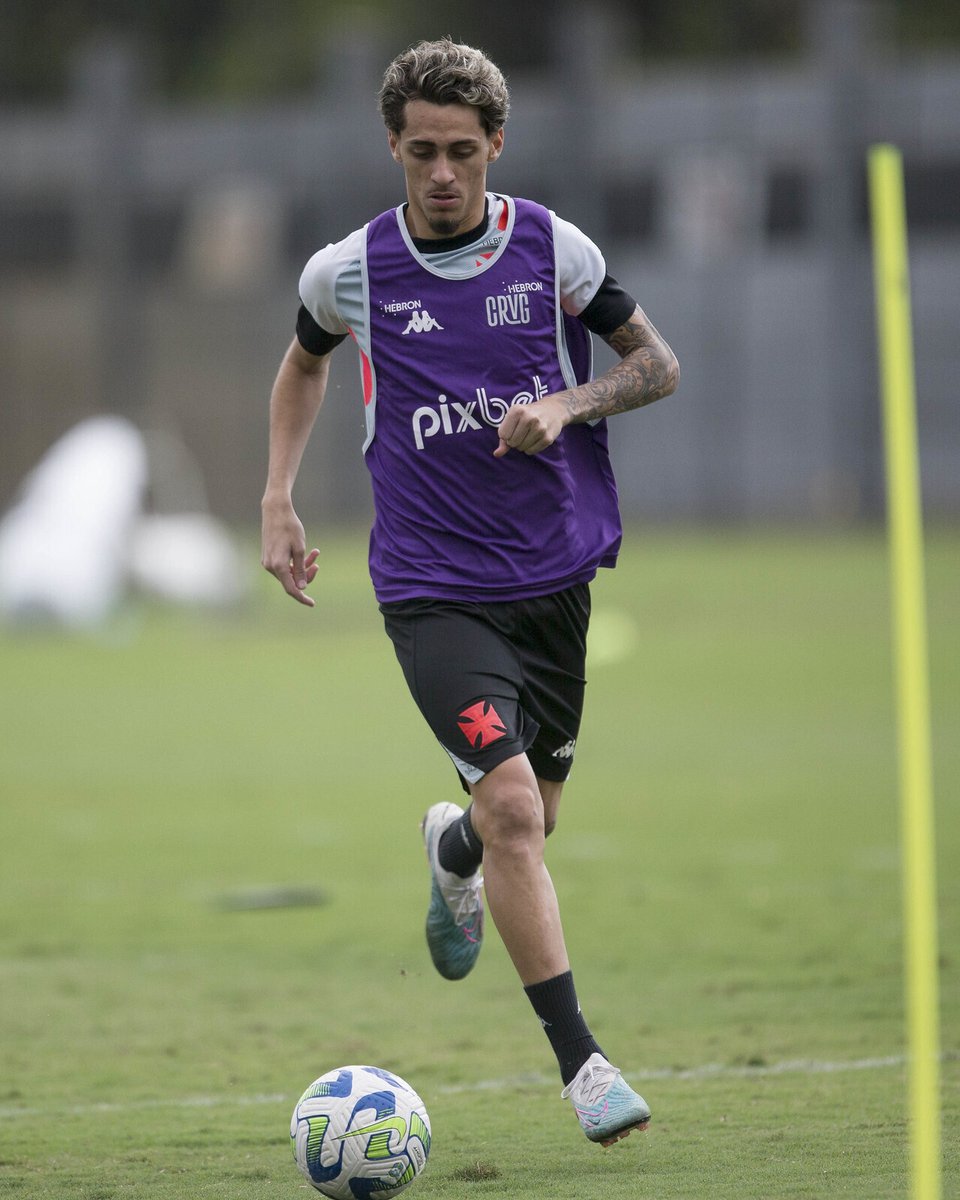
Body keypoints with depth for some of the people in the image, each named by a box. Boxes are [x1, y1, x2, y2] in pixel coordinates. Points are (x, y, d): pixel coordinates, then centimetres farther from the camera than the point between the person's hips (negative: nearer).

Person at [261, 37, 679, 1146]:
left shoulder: (552, 250, -4)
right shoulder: (350, 272, -4)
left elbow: (657, 364, 6)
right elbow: (306, 361, 18)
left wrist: (569, 403, -14)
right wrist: (277, 501, 9)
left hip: (554, 575, 3)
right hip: (432, 587, -3)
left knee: (524, 821, 14)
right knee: (512, 805, -20)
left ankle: (451, 849, 53)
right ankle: (579, 1061, -16)